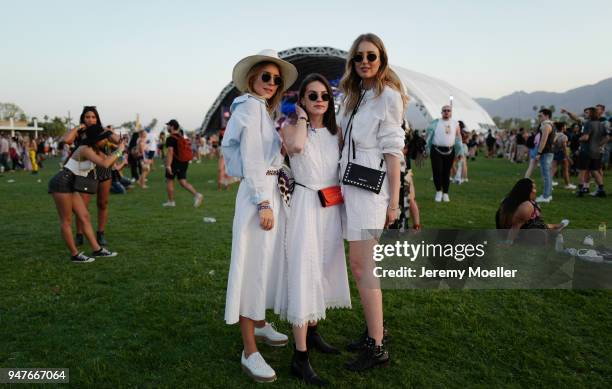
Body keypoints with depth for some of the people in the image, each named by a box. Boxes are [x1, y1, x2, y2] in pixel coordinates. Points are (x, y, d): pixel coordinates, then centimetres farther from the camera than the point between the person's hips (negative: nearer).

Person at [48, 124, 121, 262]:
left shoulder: (95, 150, 9)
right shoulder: (86, 149, -19)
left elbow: (109, 161, 17)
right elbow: (105, 164, -30)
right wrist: (119, 151, -19)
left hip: (71, 186, 10)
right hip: (61, 183, -10)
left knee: (85, 217, 7)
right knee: (66, 220, -1)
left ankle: (97, 249, 10)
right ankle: (75, 255, 6)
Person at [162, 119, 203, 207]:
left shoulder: (170, 138, -13)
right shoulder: (181, 137, 14)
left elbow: (170, 152, -23)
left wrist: (168, 165, -26)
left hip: (175, 162, -7)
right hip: (184, 162, 7)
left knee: (169, 180, 8)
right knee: (183, 182, 7)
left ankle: (171, 201, 14)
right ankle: (196, 194, -11)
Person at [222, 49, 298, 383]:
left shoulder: (263, 110, 19)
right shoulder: (250, 106, -9)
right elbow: (250, 160, -17)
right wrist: (264, 204, -22)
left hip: (272, 192, 10)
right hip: (258, 194, -10)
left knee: (267, 262, 18)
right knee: (253, 266, -7)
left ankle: (259, 323, 36)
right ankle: (250, 352, 0)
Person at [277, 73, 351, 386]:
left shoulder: (336, 132, 10)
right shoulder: (291, 128, -4)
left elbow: (344, 169, 15)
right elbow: (296, 146, -28)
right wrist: (302, 117, -12)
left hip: (333, 208, 6)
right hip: (306, 205, -6)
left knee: (324, 270, 15)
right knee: (304, 274, -8)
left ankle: (312, 332, 35)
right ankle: (300, 358, -3)